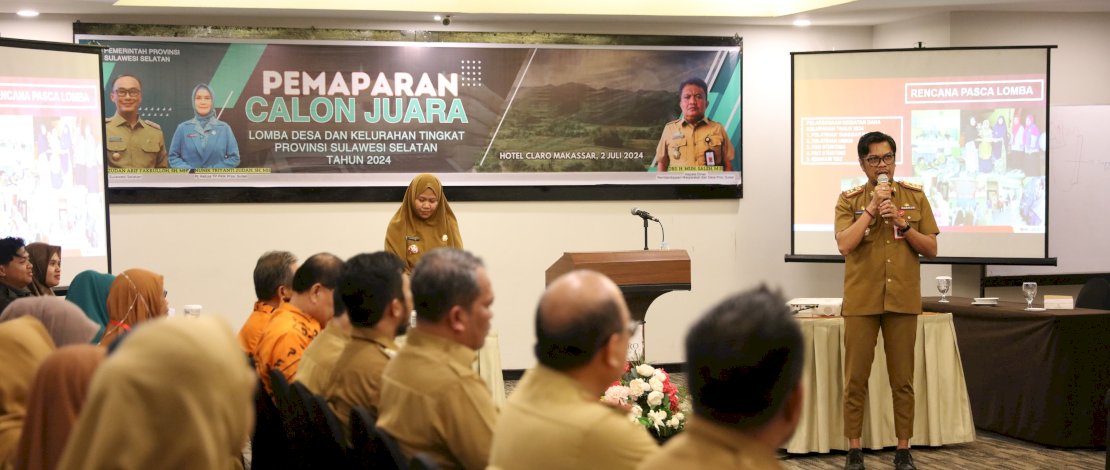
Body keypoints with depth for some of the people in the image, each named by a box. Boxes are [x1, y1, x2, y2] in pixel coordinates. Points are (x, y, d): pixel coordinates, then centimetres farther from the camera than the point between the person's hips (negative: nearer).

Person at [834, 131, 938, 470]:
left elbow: (931, 249, 3)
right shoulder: (849, 200, 1)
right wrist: (872, 209, -16)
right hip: (860, 300, -1)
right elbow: (844, 246, -13)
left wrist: (902, 224, -11)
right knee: (855, 379, 1)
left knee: (902, 380, 5)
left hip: (903, 300, 1)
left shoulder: (915, 197, 6)